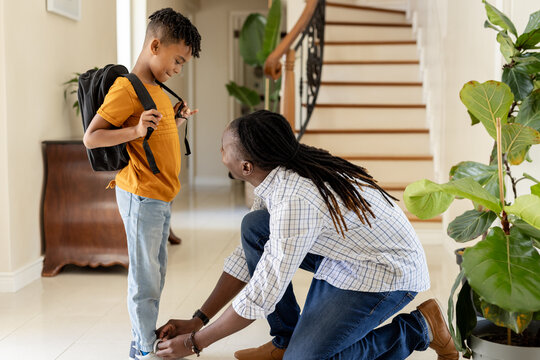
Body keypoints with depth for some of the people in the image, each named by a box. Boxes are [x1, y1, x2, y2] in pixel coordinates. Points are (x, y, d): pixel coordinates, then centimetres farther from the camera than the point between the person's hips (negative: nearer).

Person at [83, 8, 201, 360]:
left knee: (156, 273, 16)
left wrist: (175, 121, 9)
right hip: (141, 196, -9)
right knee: (145, 275, -1)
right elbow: (91, 138, -17)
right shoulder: (126, 87, -14)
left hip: (162, 196, 10)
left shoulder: (157, 90, 15)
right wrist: (136, 130, -28)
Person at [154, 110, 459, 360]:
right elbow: (248, 259, 6)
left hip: (387, 271, -9)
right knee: (254, 226, -5)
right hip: (341, 253, 9)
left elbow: (261, 296, -28)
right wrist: (197, 320, 4)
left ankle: (417, 328, 0)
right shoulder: (275, 178, -4)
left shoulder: (295, 200, -33)